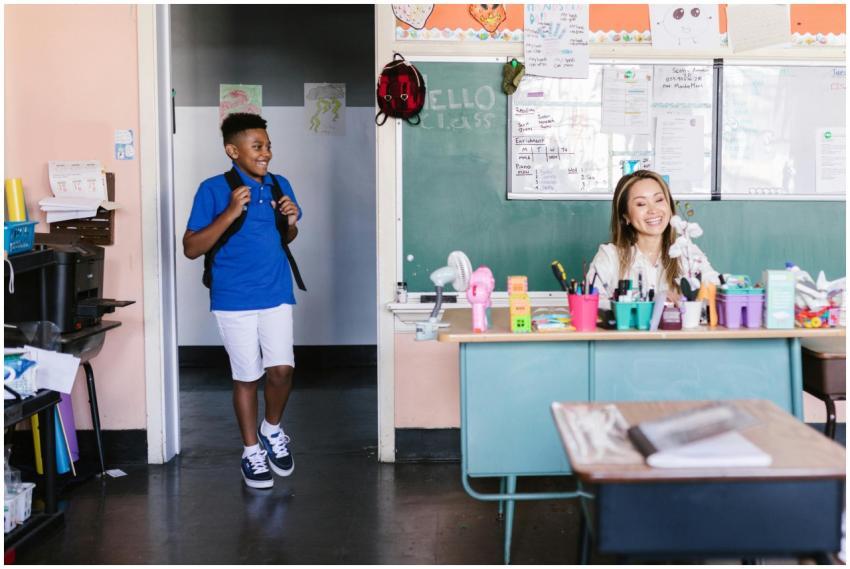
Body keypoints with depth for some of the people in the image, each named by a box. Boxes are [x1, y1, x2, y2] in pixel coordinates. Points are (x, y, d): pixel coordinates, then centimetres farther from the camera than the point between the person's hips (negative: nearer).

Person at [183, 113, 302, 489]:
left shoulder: (280, 186, 5)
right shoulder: (213, 189, -9)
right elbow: (191, 249, -12)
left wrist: (292, 223, -5)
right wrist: (230, 214, -22)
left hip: (276, 295, 3)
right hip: (234, 300, -3)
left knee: (281, 369, -6)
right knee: (246, 377, 5)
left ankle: (272, 430, 22)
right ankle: (252, 452, 21)